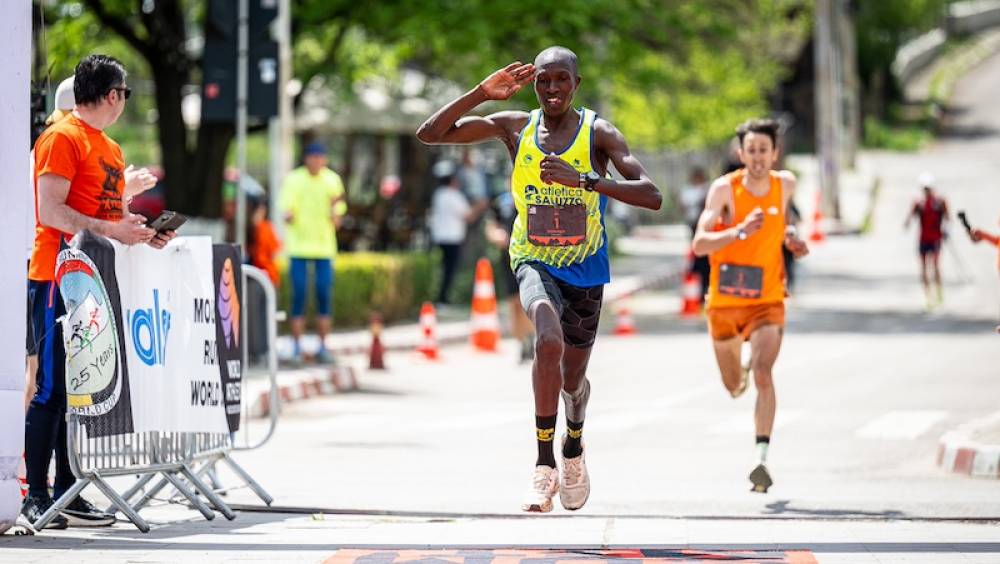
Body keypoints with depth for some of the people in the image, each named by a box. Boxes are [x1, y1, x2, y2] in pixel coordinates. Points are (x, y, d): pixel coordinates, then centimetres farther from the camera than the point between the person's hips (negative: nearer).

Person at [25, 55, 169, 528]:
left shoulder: (108, 148, 20)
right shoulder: (63, 138, -9)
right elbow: (50, 210, -17)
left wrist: (138, 228, 8)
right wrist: (109, 228, -23)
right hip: (58, 277, -9)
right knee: (53, 389, -8)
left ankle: (66, 492, 13)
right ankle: (35, 495, -5)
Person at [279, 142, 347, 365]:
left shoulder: (332, 180, 7)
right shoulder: (293, 180, 0)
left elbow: (336, 222, 7)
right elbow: (286, 214, -5)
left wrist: (335, 211, -14)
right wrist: (289, 215, -27)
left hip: (324, 246, 2)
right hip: (299, 246, -2)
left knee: (325, 296, 0)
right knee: (299, 296, -4)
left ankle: (323, 347, 8)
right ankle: (296, 348, 1)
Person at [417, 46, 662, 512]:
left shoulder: (599, 134, -10)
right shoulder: (515, 128, -2)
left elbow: (651, 196, -21)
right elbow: (429, 135, -4)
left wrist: (585, 180, -34)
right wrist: (481, 93, -16)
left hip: (585, 268, 1)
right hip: (533, 260, -1)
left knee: (572, 379, 13)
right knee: (549, 340, -31)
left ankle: (573, 447, 49)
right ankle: (544, 465, -25)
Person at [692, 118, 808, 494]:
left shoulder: (785, 185, -1)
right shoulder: (724, 189, -14)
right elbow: (700, 244, -23)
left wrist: (789, 237, 3)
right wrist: (741, 231, -37)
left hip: (767, 302, 0)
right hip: (724, 303, 0)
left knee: (763, 374, -23)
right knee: (734, 385, 18)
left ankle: (762, 460, -25)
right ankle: (742, 379, 57)